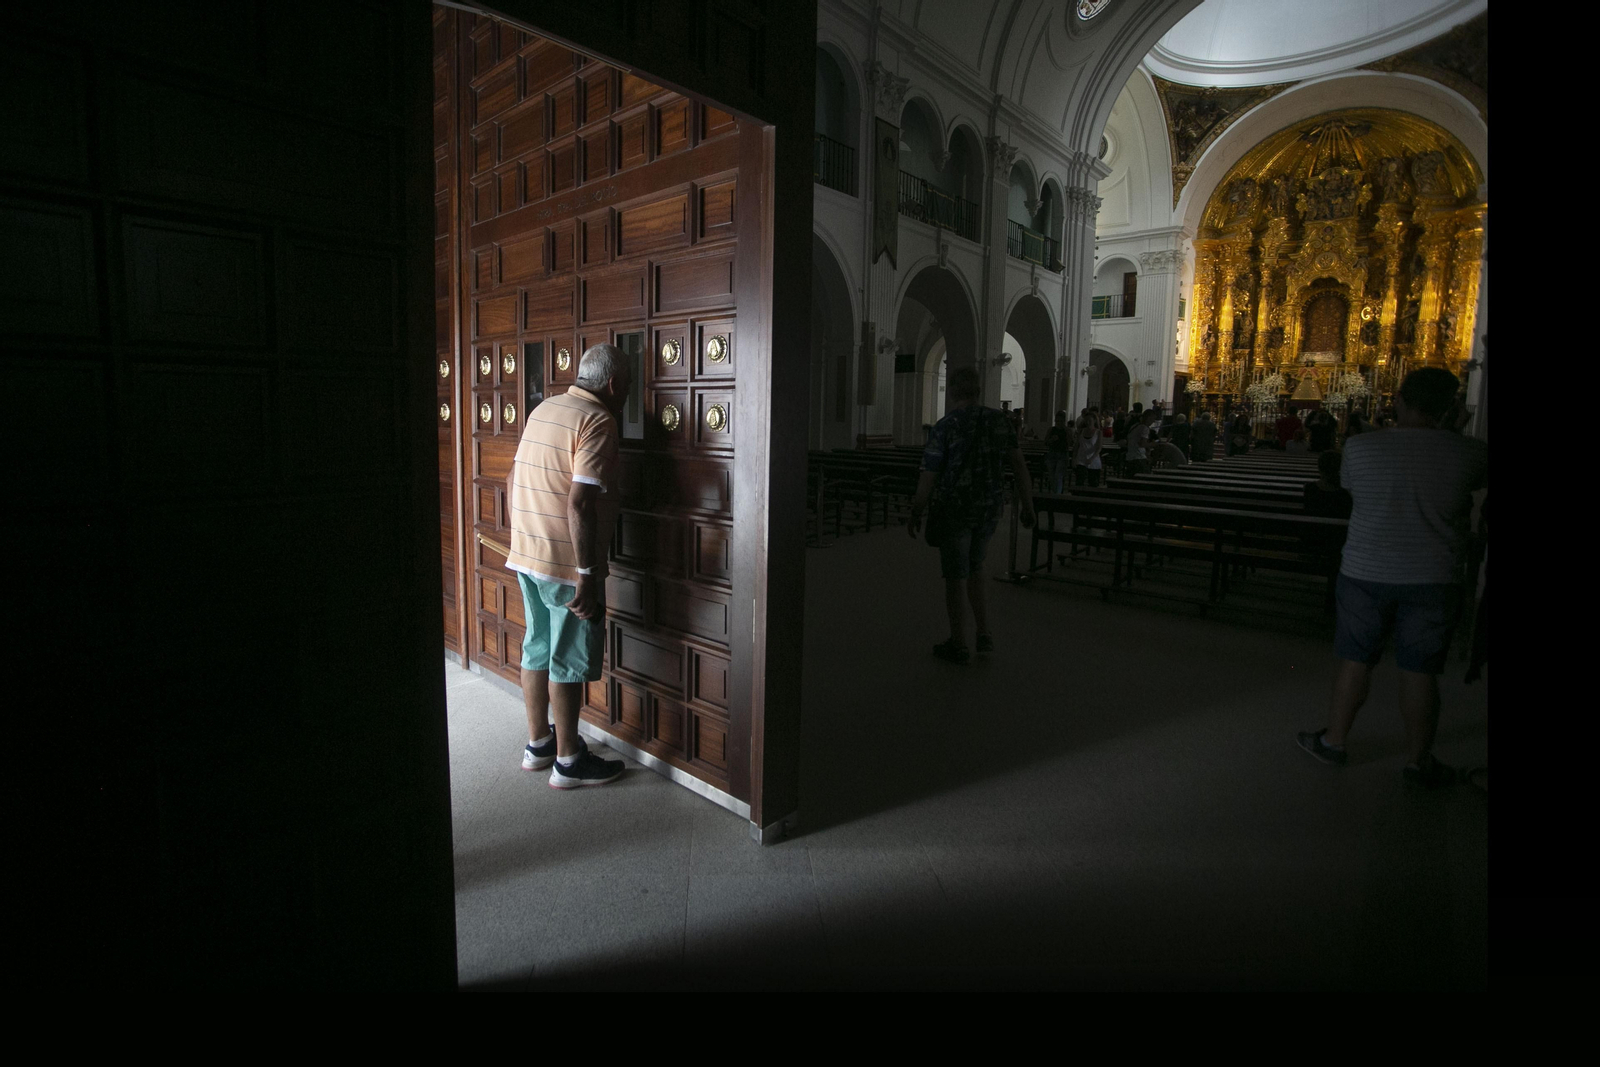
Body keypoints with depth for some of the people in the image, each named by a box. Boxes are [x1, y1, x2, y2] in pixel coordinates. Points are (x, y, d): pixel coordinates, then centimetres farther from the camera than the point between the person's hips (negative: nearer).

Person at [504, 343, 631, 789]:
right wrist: (588, 576, -23)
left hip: (525, 555, 9)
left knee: (537, 648, 18)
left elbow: (512, 479, 18)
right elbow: (579, 504, -25)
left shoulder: (544, 409, 11)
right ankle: (568, 761, 16)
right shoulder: (598, 421, -16)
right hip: (566, 563, -8)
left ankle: (538, 743, 32)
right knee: (570, 660, 3)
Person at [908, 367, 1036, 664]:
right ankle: (985, 635, 20)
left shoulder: (945, 427, -13)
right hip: (989, 508, 5)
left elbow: (929, 476, -11)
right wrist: (1027, 505, 5)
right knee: (974, 569, 22)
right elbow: (1019, 464, -1)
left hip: (954, 510, -5)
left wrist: (916, 513, -1)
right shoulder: (999, 421, 1)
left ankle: (958, 645, 16)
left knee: (955, 578, 6)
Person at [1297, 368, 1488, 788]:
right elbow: (1479, 481, 14)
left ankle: (1334, 740, 24)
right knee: (1419, 670, 9)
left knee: (1355, 660, 12)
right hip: (1433, 579, 0)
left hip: (1366, 574, 0)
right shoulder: (1469, 452, -7)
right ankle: (1418, 761, 21)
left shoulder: (1360, 447, -9)